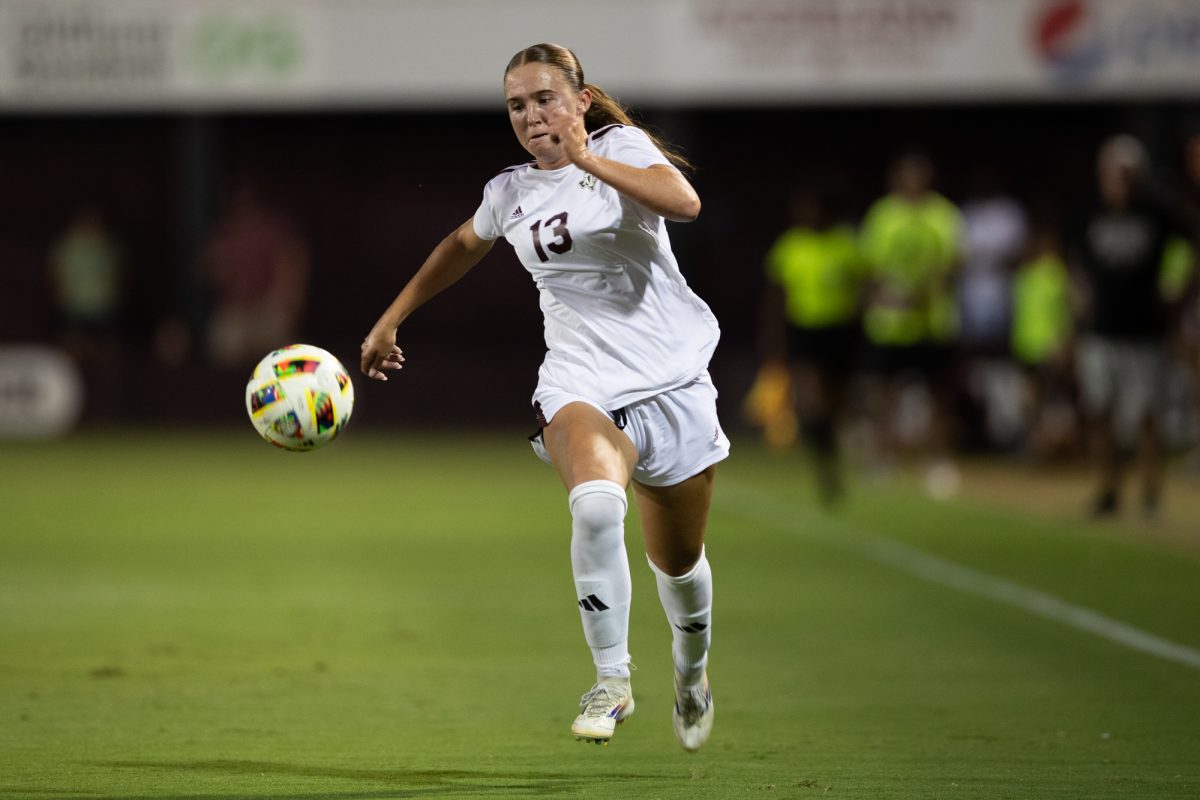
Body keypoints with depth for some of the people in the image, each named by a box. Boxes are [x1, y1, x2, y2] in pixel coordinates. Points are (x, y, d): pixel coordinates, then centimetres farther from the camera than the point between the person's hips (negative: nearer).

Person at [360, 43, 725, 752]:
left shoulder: (620, 146, -3)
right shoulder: (511, 192, 9)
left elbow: (684, 202, -24)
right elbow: (463, 246, 32)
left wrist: (587, 160, -28)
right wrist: (391, 319, 33)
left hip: (672, 376, -1)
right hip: (581, 383, 1)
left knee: (679, 562, 10)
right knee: (595, 503, -33)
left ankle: (693, 670, 44)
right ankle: (612, 681, -22)